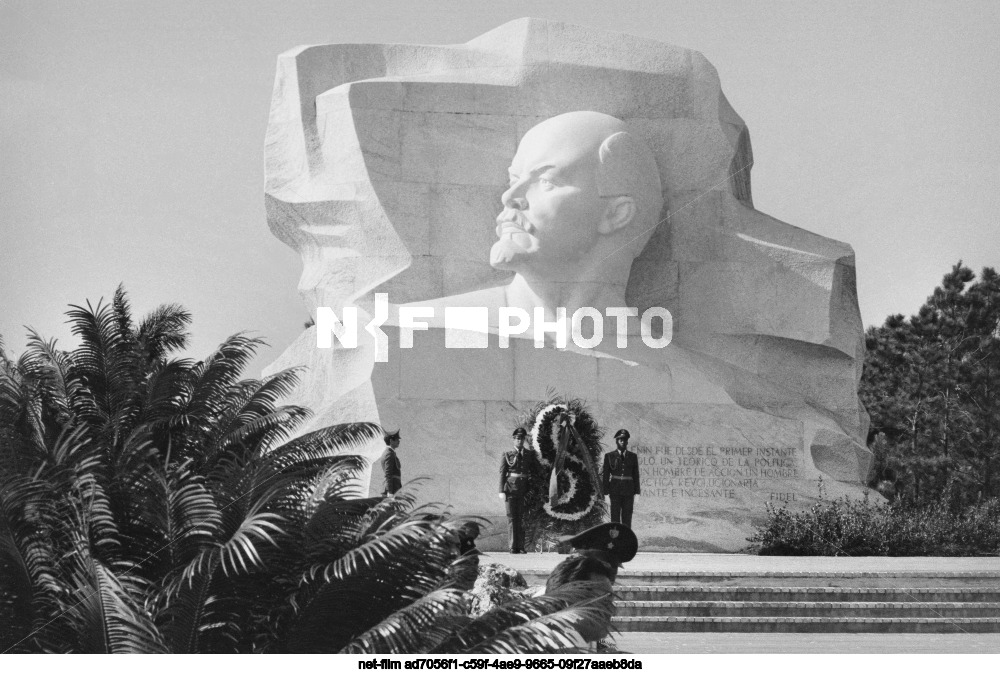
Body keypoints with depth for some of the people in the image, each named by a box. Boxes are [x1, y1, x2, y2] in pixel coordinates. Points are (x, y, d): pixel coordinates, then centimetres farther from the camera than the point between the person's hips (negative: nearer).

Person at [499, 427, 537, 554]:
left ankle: (521, 547, 3)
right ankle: (513, 547, -2)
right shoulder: (507, 455, 7)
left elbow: (534, 472, 12)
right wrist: (502, 491, -7)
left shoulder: (530, 455, 12)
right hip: (511, 489, -1)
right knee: (511, 518, -3)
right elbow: (502, 473, 3)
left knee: (523, 518, -2)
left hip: (525, 490, 1)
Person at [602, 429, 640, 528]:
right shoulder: (609, 456, 3)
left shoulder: (633, 457, 9)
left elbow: (636, 475, 9)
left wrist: (636, 493, 3)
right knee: (615, 518, -4)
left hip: (628, 492, 2)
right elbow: (605, 475, 3)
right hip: (615, 492, -1)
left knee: (627, 518, 1)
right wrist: (606, 493, -3)